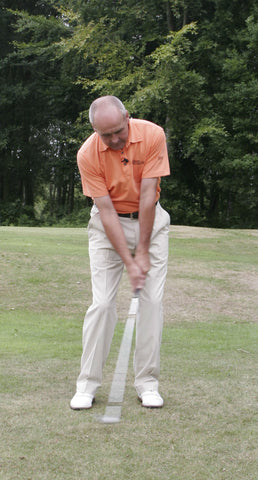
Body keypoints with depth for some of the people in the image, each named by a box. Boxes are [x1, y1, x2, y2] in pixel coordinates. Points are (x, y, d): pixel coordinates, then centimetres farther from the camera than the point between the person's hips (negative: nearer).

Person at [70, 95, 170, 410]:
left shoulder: (153, 135, -20)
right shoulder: (88, 155, -20)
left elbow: (147, 195, -19)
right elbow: (106, 210, -20)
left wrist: (143, 252, -17)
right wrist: (129, 262, -24)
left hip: (149, 221, 1)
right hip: (108, 225, -1)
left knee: (152, 300, -5)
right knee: (102, 302, -8)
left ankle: (147, 383, 4)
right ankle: (88, 384, 2)